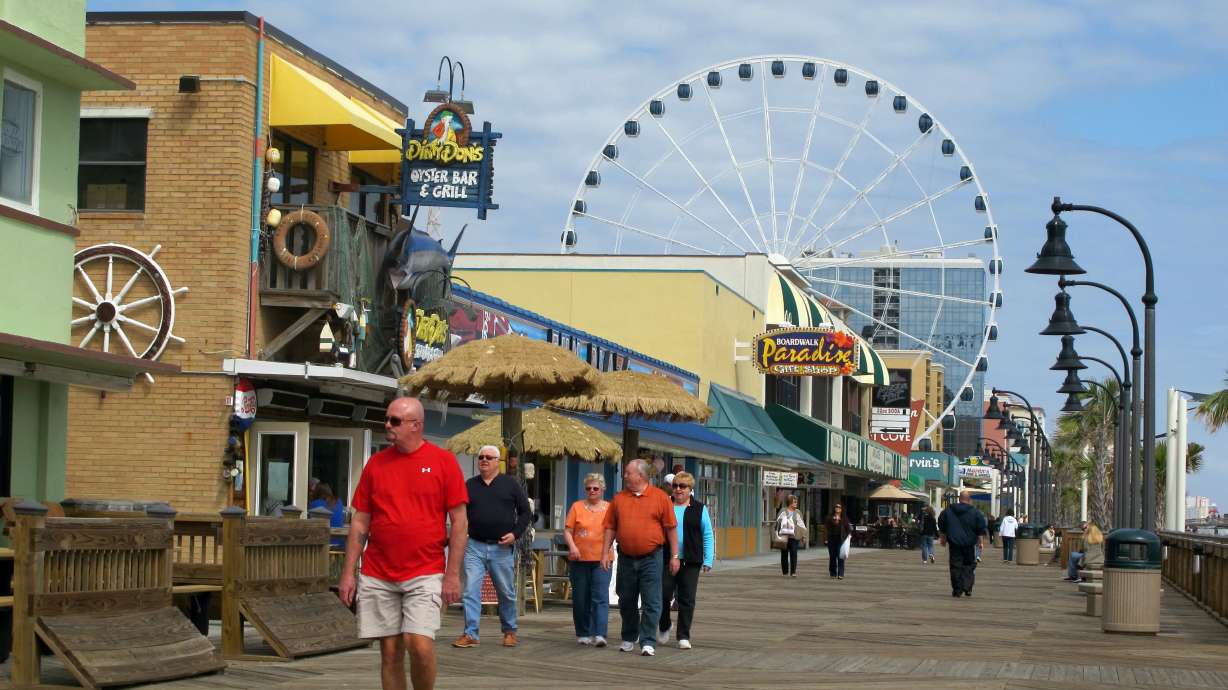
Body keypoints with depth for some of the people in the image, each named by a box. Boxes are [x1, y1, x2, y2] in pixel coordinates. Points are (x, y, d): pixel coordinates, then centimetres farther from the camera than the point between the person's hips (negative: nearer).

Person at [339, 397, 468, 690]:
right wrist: (348, 573, 4)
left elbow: (459, 521, -2)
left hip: (425, 574, -3)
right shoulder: (375, 463, 8)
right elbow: (360, 523, 11)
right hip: (377, 576, 3)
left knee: (419, 644, -15)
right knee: (390, 652, 4)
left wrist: (453, 574, -8)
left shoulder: (443, 461, -1)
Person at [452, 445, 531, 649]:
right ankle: (470, 634, -6)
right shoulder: (469, 485, 10)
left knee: (506, 592, 7)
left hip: (502, 548, -1)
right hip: (475, 546, 1)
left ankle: (509, 631, 22)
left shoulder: (510, 484, 4)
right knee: (471, 590, -7)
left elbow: (525, 512, 6)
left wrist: (515, 533, -8)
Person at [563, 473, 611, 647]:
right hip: (579, 559, 1)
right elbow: (567, 530, 3)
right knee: (580, 599, 7)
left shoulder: (609, 508, 8)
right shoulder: (577, 507, 6)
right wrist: (572, 546, -14)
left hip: (601, 560, -1)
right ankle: (583, 634, 19)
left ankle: (599, 635, -16)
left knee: (600, 597, -11)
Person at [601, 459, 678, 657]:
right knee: (627, 602, 12)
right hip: (626, 558, 4)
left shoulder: (660, 497, -2)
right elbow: (610, 528, 9)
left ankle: (648, 642, -2)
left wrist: (674, 556, -3)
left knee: (651, 603, -5)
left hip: (651, 558, -3)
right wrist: (605, 553, 1)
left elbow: (671, 528, -1)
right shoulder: (619, 499, 7)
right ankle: (628, 639, 26)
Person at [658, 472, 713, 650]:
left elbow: (708, 535, 6)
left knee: (687, 600, 0)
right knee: (663, 595, -4)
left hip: (690, 562, -1)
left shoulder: (699, 509, 6)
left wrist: (708, 560, -2)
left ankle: (684, 637, 6)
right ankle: (664, 628, 21)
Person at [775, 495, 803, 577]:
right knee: (784, 554, 4)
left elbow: (801, 524, 15)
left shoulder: (797, 513, 12)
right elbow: (778, 522, 5)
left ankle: (793, 572, -8)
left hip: (793, 536, 1)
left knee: (793, 553, -10)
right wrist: (777, 534, -2)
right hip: (784, 536, -1)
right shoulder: (783, 511, 5)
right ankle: (785, 572, 12)